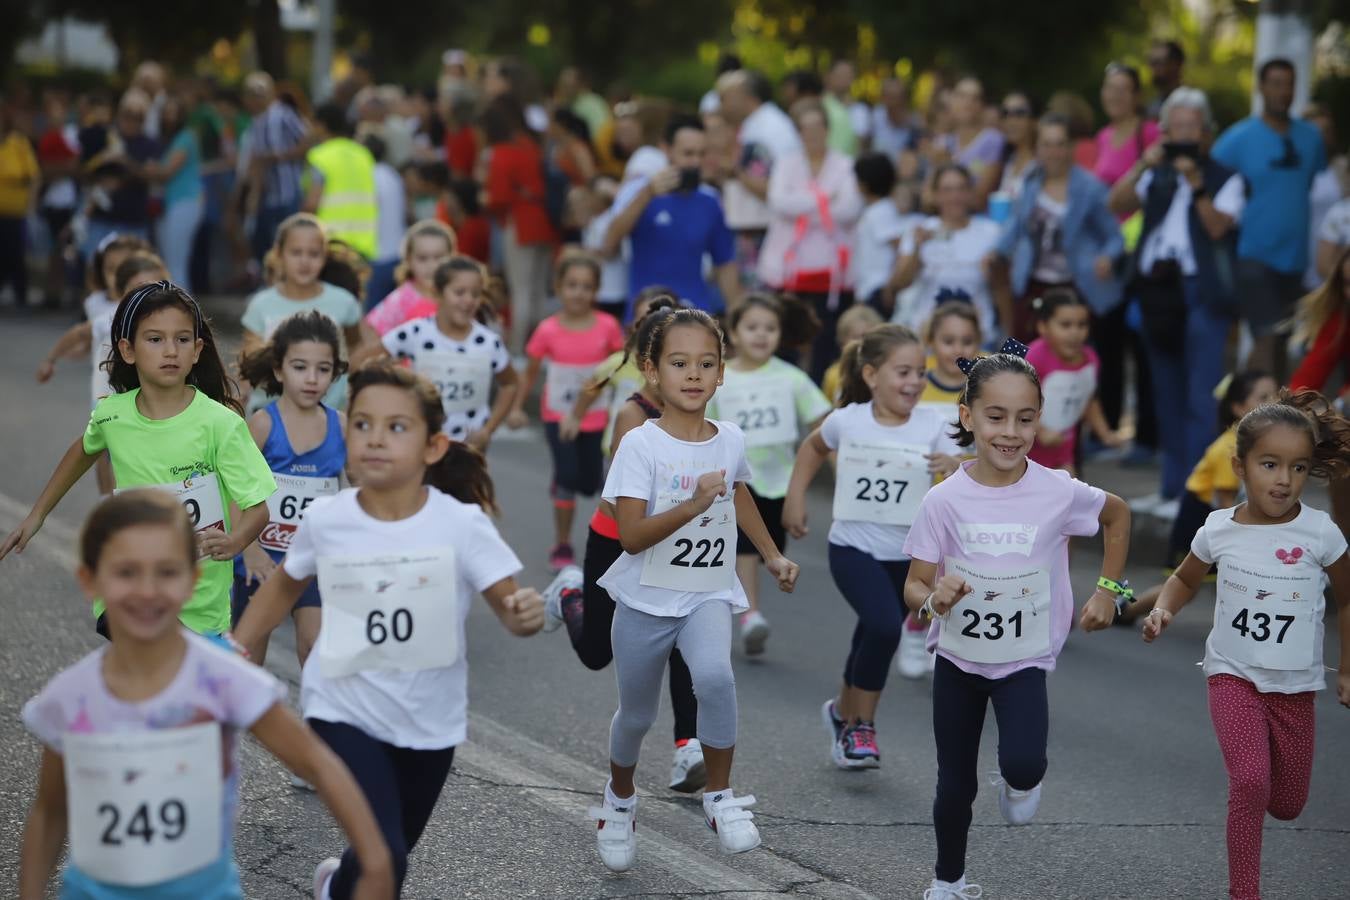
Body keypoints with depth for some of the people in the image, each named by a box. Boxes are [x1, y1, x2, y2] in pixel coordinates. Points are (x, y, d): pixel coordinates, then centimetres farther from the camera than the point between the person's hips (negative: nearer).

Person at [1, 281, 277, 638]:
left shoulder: (220, 424, -15)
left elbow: (258, 505, -15)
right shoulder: (111, 414, -3)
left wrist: (233, 541, -35)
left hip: (200, 607, -3)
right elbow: (84, 451, 21)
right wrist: (37, 514, 23)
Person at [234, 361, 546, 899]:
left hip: (429, 721, 1)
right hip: (345, 712, -1)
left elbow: (509, 606, -16)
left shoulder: (462, 524, -17)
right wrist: (237, 649, 3)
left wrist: (526, 615, -39)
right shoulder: (325, 521, -11)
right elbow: (286, 585, 9)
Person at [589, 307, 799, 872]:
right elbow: (631, 536, -22)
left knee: (715, 677, -29)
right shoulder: (639, 445, -16)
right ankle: (620, 800, 44)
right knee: (637, 714, 14)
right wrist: (693, 505, -33)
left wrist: (773, 555, 25)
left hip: (708, 594, 1)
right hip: (646, 598, -1)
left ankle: (720, 799, -12)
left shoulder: (731, 441, -3)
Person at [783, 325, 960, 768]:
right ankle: (861, 726, -3)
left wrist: (953, 470, -29)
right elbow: (813, 448, 15)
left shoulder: (931, 427, -7)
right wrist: (795, 498, 10)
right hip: (853, 548, -2)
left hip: (905, 556, 2)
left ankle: (844, 712, 42)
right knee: (884, 626, -23)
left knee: (872, 638, 14)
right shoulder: (847, 422, -7)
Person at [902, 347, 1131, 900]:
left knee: (1024, 764, -24)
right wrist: (933, 597, -34)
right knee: (955, 785, 13)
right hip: (958, 659, 1)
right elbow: (914, 585, -11)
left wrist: (1107, 591, 3)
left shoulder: (1058, 493, -16)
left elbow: (1117, 515, 5)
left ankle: (1020, 784, 13)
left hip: (1024, 661, -1)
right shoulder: (945, 500, -17)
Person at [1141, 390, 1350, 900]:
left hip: (1295, 686, 1)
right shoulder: (1219, 530, -7)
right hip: (1234, 675, -1)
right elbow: (1185, 579, 13)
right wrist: (1163, 611, -7)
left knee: (1286, 805, 11)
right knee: (1249, 782, -21)